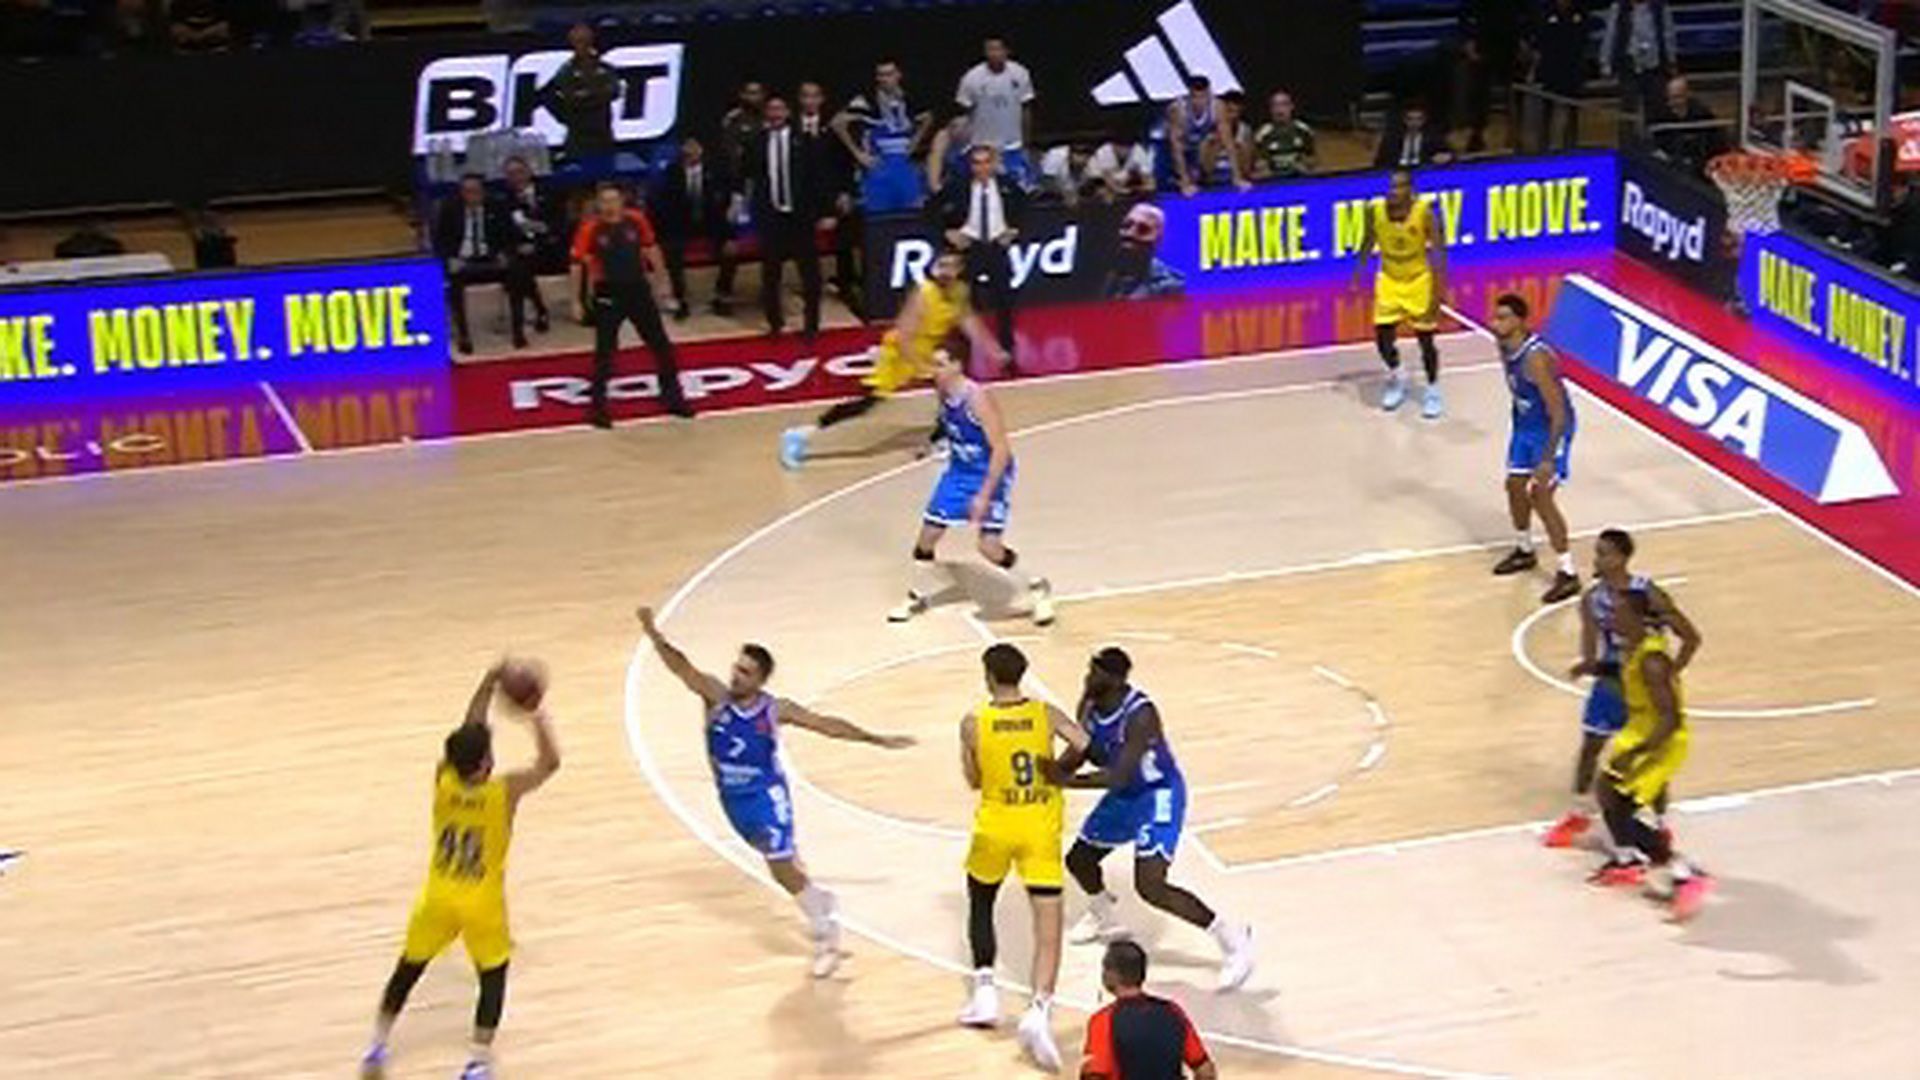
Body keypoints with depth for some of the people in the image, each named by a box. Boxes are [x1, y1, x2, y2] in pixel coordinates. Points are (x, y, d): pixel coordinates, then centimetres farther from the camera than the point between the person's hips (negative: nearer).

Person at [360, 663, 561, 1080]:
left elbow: (467, 731, 0)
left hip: (438, 898, 3)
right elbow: (550, 763, -7)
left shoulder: (443, 780, -13)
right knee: (493, 974, 16)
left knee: (409, 968, 20)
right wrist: (538, 721, 3)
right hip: (482, 905, -3)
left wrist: (490, 682, -2)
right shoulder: (504, 792, -21)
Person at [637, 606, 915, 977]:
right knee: (778, 859, 22)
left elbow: (827, 725, -8)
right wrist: (654, 634, -51)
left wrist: (877, 740, -6)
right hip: (732, 798, 4)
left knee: (783, 868, -6)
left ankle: (826, 937, 10)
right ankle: (818, 901, 48)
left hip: (766, 796, -4)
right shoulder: (716, 695, -16)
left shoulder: (774, 710, -17)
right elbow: (682, 667, -33)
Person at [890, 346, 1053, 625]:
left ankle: (1037, 591, 9)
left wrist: (985, 495, -29)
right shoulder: (943, 394, -5)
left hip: (991, 473, -7)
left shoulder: (977, 398, -28)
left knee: (990, 547, -14)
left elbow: (1001, 449, -27)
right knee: (928, 533, 6)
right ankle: (918, 596, 27)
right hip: (959, 470, 7)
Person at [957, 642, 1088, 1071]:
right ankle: (1039, 1010, -20)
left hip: (996, 826, 0)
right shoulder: (1046, 714, -5)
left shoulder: (974, 723, -8)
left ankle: (984, 988, 21)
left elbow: (973, 780, 2)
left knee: (980, 903, 27)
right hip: (1041, 829, 0)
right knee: (1048, 925, -3)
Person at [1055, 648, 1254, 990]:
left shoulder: (1140, 715, -33)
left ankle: (1232, 939, -10)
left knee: (1150, 886, -21)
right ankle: (1105, 919, 50)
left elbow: (1118, 777, -36)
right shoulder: (1089, 704, -8)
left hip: (1158, 795, -9)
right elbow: (1078, 753, 3)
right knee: (1079, 860, 18)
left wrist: (1065, 780, -39)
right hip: (1124, 795, 9)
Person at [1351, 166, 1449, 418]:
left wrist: (1440, 289, -23)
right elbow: (1368, 244, 3)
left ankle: (1433, 392, 20)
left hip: (1419, 280, -2)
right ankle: (1396, 380, 29)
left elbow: (1439, 250, -18)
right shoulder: (1376, 212, -14)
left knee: (1425, 338, 1)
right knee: (1383, 336, 0)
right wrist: (1357, 278, 3)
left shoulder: (1425, 212, -22)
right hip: (1389, 281, 2)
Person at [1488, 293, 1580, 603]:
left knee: (1540, 496, -12)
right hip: (1525, 424, 9)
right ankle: (1524, 551, 40)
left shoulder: (1535, 359, -32)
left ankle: (1567, 574, -5)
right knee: (1515, 487, 17)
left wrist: (1548, 459, -31)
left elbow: (1558, 413, -30)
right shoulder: (1504, 348, -5)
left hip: (1552, 428, -9)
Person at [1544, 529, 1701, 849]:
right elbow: (1590, 650, -3)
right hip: (1610, 679, 4)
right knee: (1590, 745, 10)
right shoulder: (1592, 600, -9)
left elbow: (1691, 637, -14)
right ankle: (1579, 812, 30)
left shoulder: (1649, 595, -21)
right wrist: (1588, 664, -26)